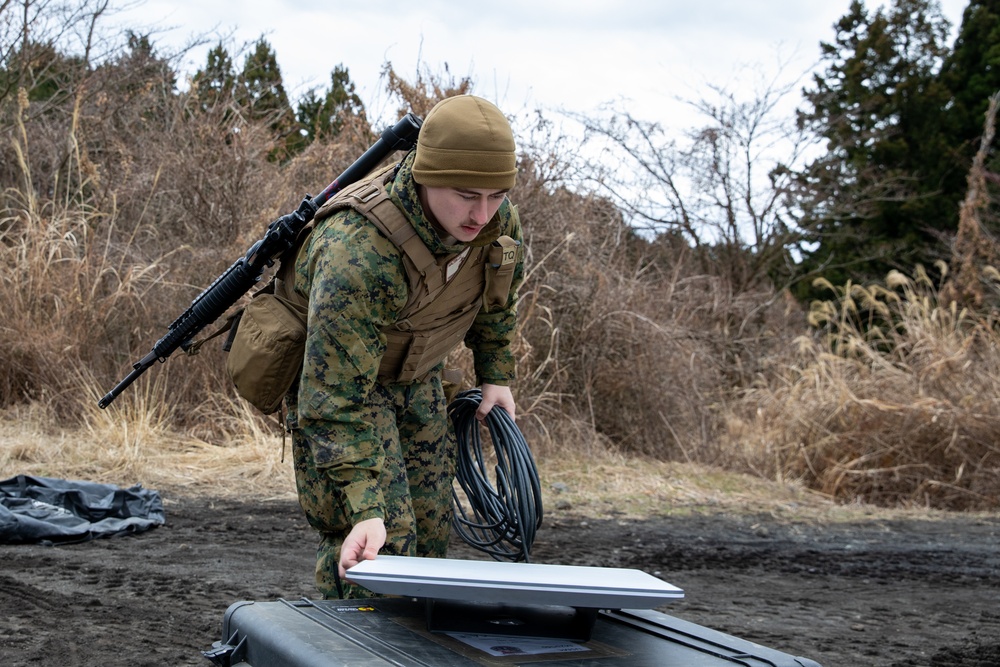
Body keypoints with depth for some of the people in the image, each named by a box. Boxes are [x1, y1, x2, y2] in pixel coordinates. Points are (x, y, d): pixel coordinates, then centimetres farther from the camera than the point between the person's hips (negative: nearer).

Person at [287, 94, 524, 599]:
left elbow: (497, 296, 7)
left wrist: (496, 374, 10)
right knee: (386, 538, -17)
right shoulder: (358, 255, -42)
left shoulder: (497, 216, -19)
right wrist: (366, 511, -45)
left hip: (417, 377, 7)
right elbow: (338, 402, -41)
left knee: (430, 532, 9)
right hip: (337, 371, -7)